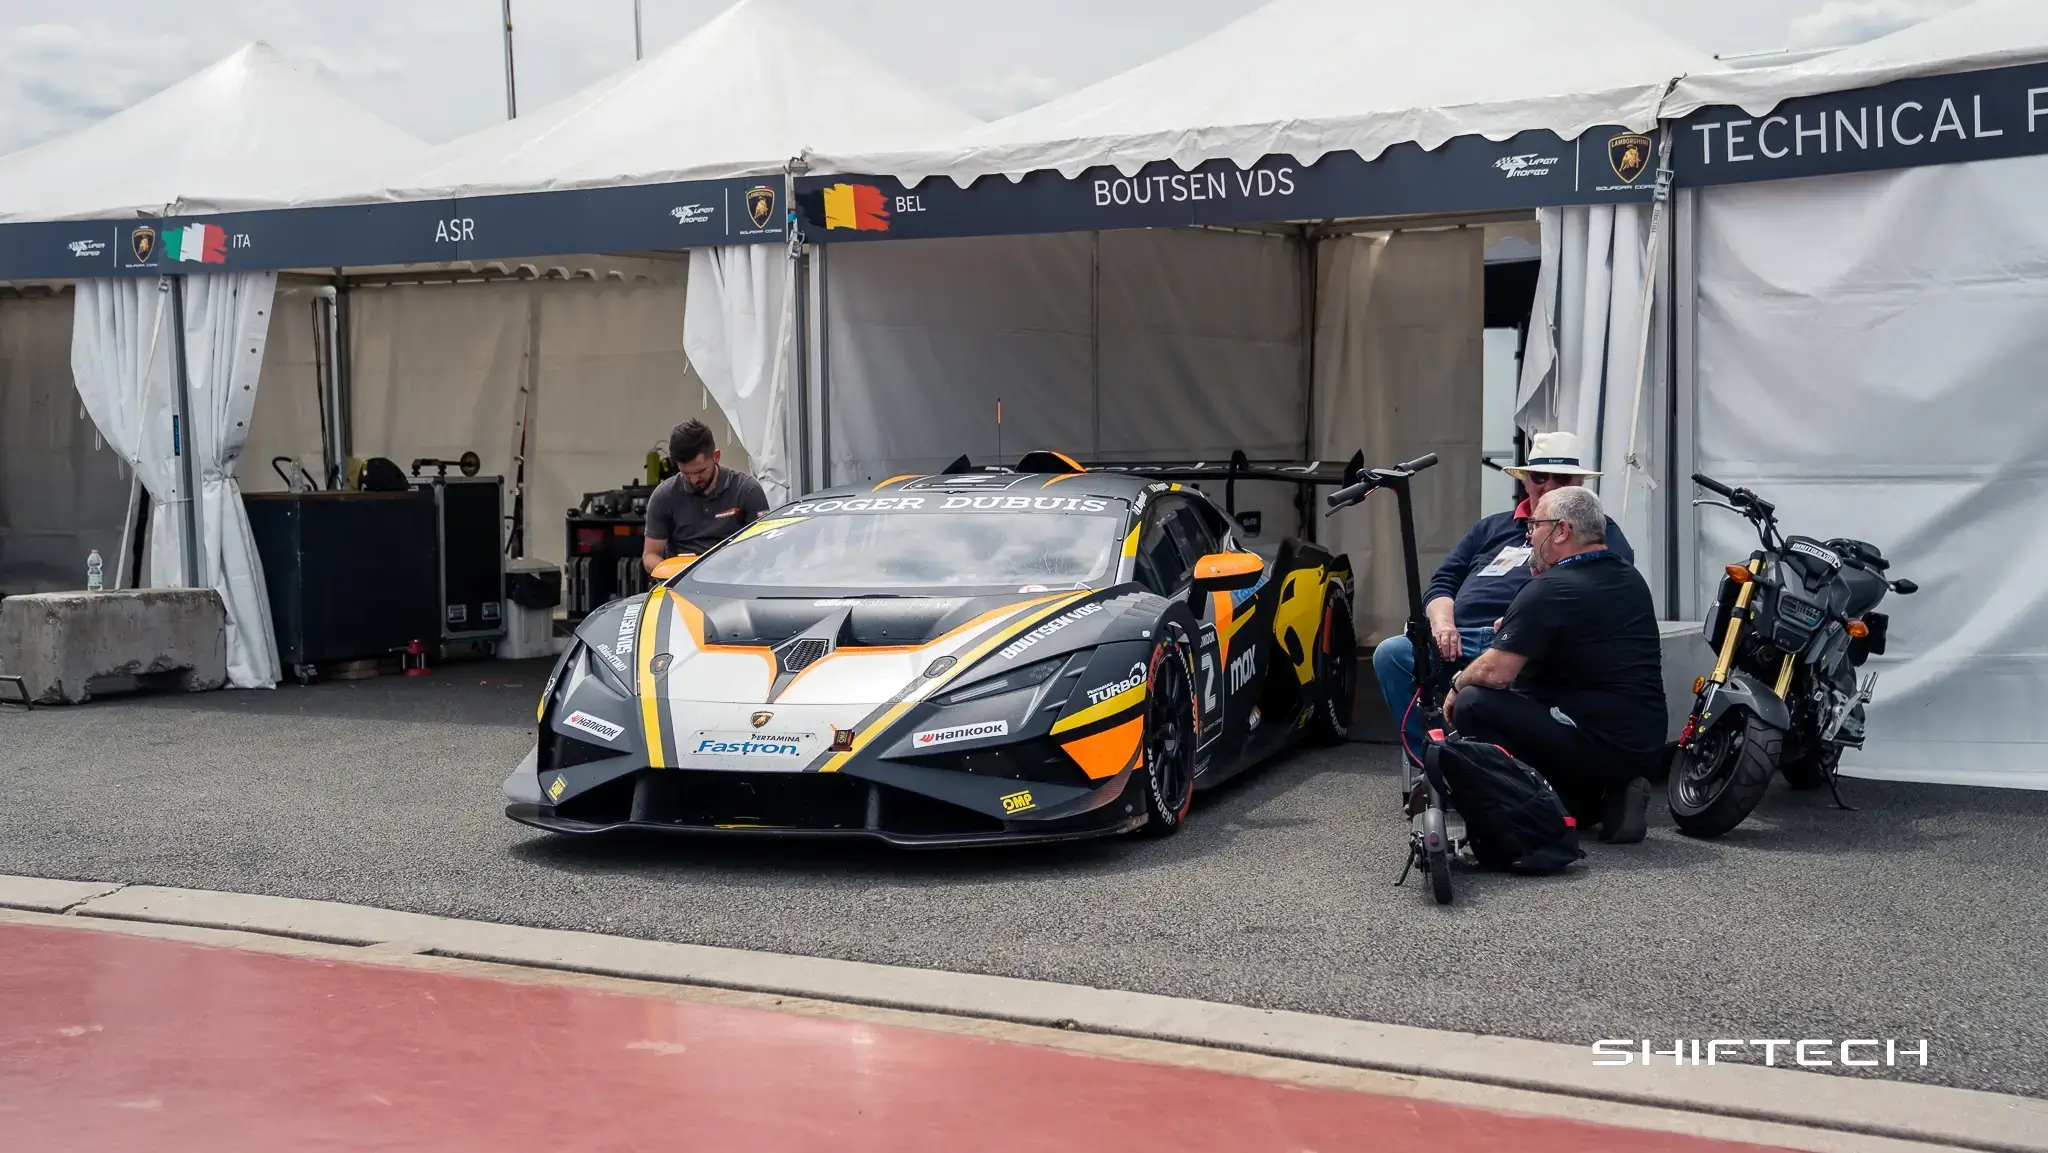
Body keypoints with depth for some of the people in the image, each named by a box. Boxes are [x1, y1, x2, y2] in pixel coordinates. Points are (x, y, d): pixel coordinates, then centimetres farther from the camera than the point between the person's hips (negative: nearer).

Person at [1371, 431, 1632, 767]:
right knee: (1390, 653, -21)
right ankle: (1426, 762, -17)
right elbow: (1442, 583, 27)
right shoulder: (1491, 528, 31)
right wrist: (1442, 622, 1)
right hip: (1460, 640, 6)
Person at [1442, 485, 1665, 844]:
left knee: (1473, 704, -11)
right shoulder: (1632, 579, 12)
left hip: (1596, 745, -9)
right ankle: (1609, 796, 10)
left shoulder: (1549, 590, -16)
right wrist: (1513, 624, 25)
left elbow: (1495, 672, -20)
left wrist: (1457, 685, 0)